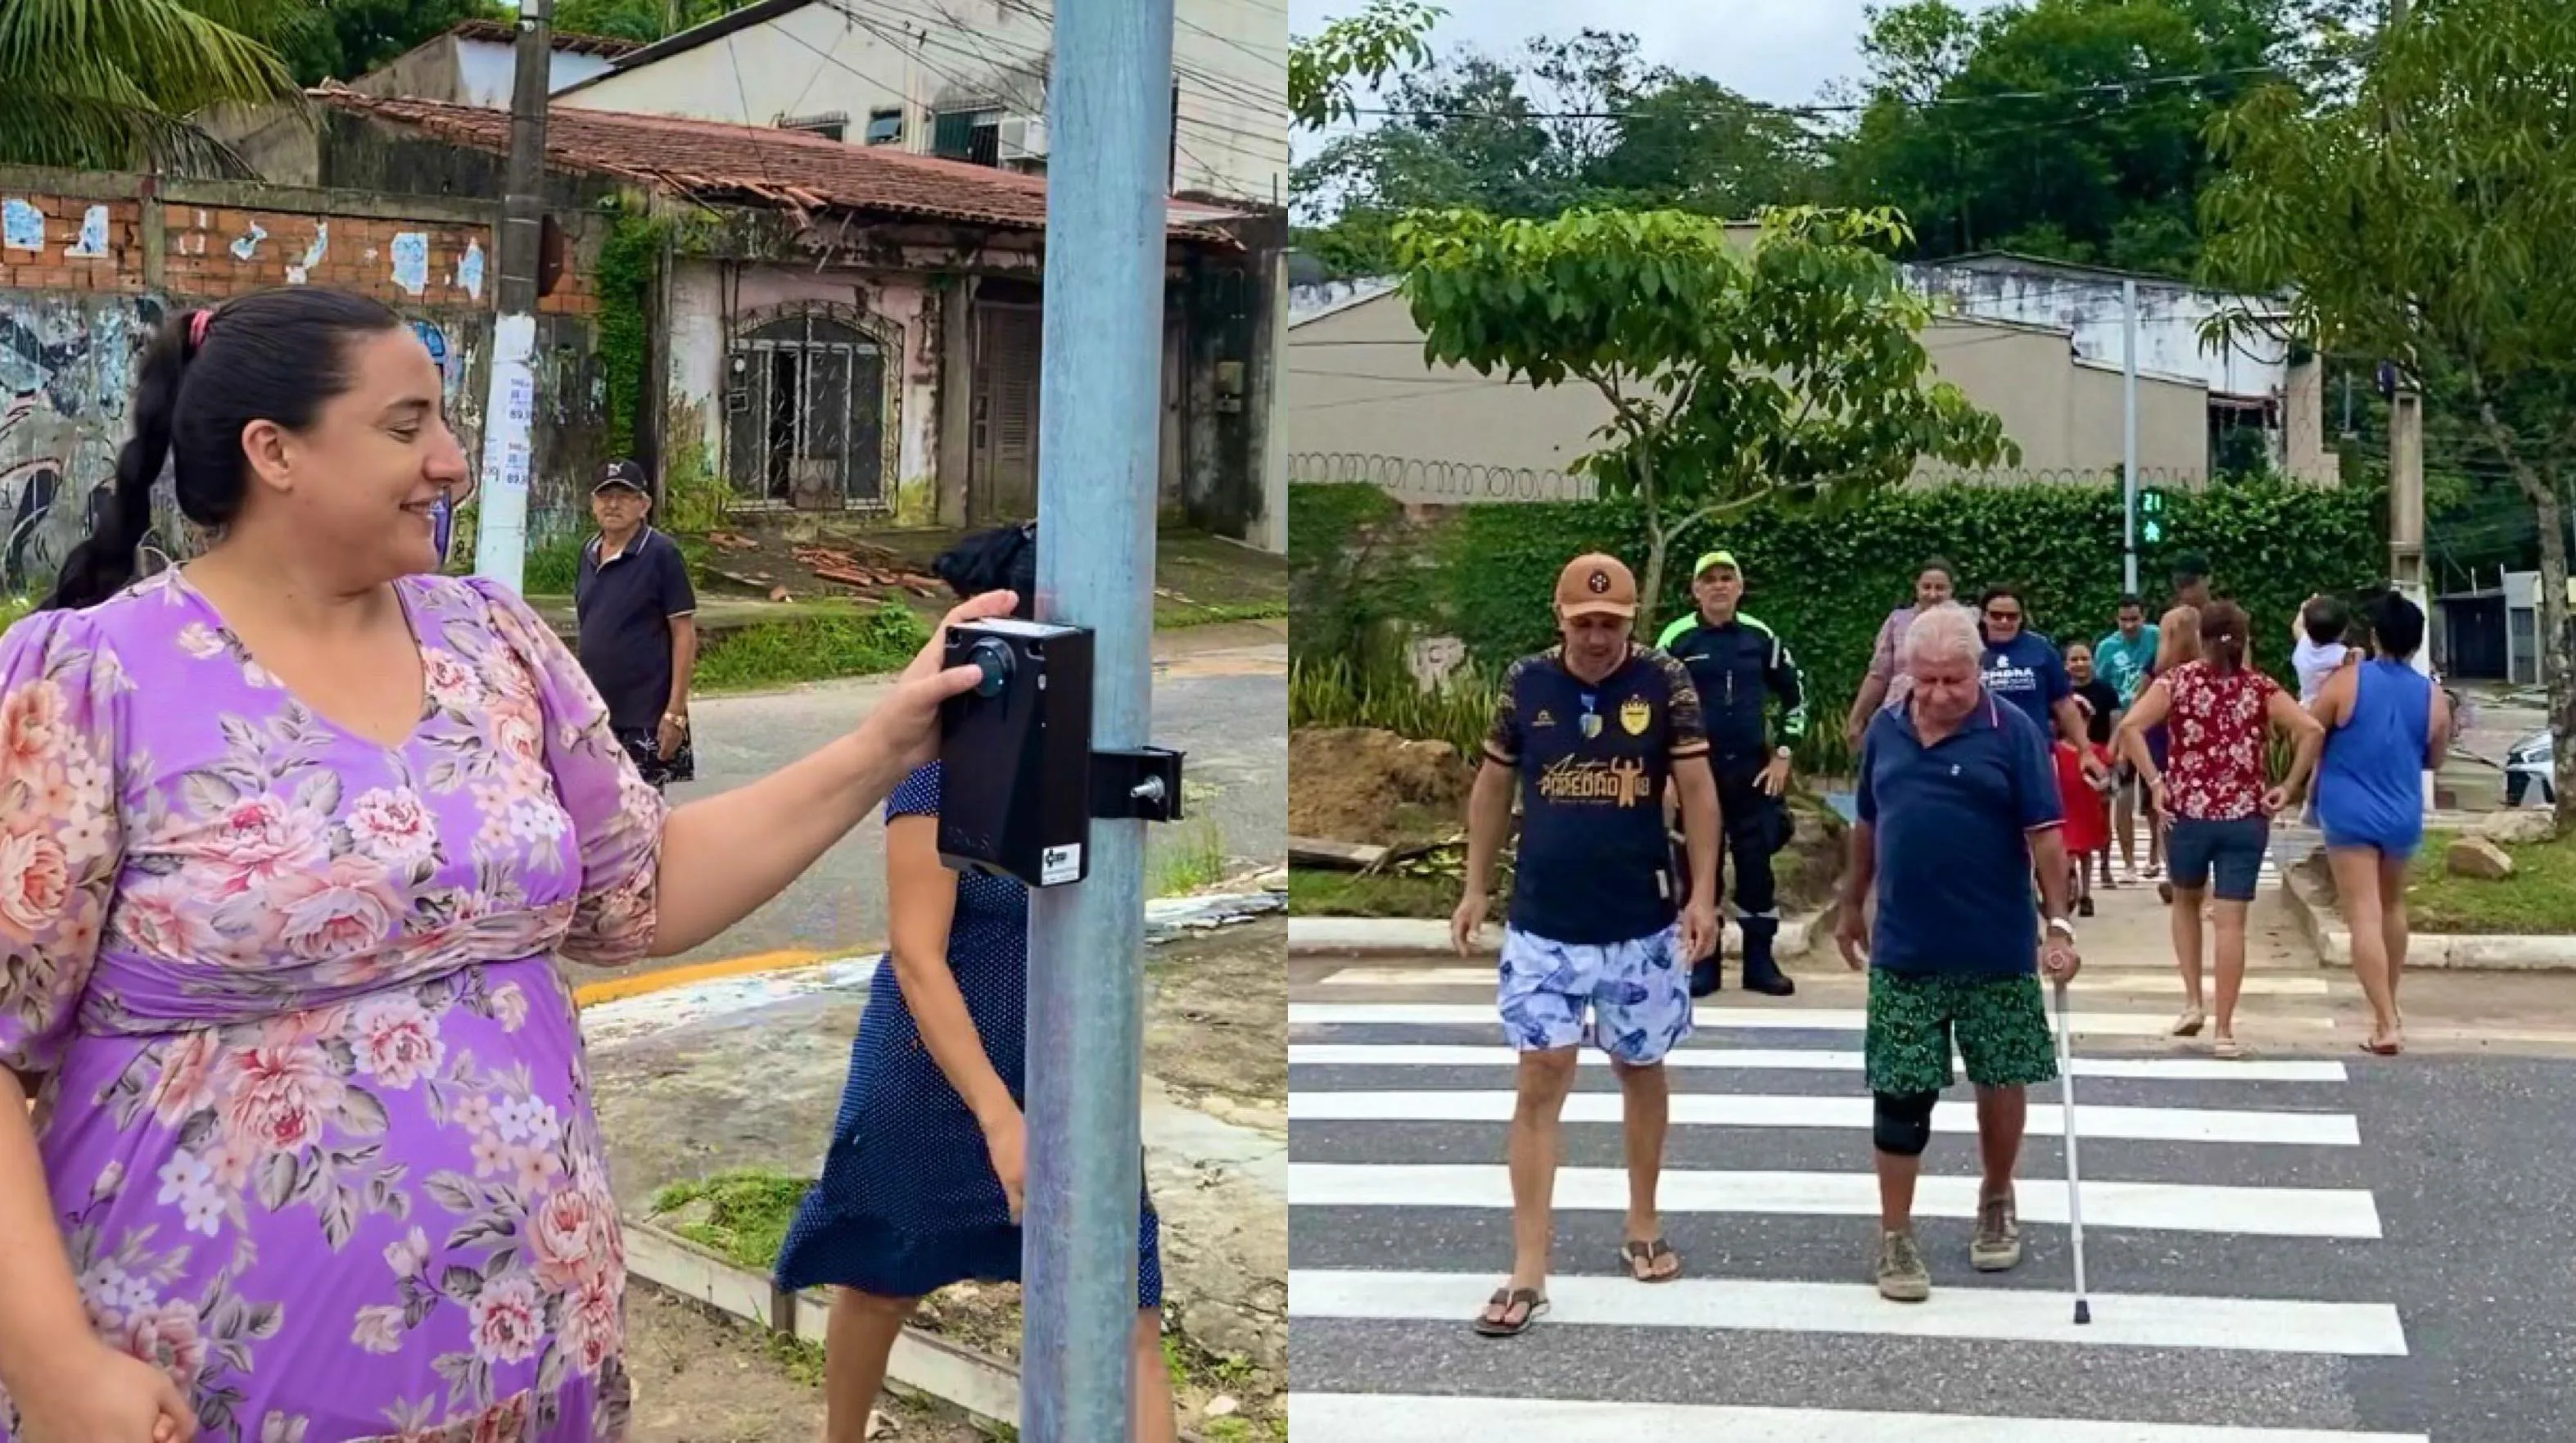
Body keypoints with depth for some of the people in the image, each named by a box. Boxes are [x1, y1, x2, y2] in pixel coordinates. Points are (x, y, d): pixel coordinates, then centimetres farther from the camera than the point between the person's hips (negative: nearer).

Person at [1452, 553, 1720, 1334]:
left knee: (1641, 1068, 15)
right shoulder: (1526, 682, -3)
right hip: (1542, 921, 0)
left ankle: (1642, 1225, 34)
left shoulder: (1665, 682, -8)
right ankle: (1528, 1270, -3)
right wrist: (1474, 887, 5)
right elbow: (1493, 785, 7)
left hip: (1641, 923, 0)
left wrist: (1703, 894, -13)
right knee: (1542, 1079, -4)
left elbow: (1697, 788, -6)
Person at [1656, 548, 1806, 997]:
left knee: (1756, 864, 4)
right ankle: (1702, 963, 12)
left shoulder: (1761, 637, 3)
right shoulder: (1677, 639, -4)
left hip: (1752, 770, 2)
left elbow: (1795, 695, 13)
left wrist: (1782, 756, 5)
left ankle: (1760, 962, 14)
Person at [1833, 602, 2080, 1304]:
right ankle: (1895, 1238, 10)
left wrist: (2059, 924, -18)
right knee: (1901, 1095, 2)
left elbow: (2045, 835, -11)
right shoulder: (1885, 732, 4)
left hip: (1997, 950, -2)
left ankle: (1997, 1203, 35)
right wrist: (1851, 906, 20)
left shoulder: (2013, 732, -8)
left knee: (2002, 1081, 11)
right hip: (1904, 950, 2)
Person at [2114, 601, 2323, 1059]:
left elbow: (2129, 728, -14)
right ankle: (2224, 1029, 1)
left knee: (2186, 902, 24)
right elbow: (2310, 731, -11)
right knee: (2230, 921, 1)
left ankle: (2194, 1000, 14)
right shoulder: (2260, 687, 2)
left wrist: (2155, 783, -10)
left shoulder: (2178, 680, 0)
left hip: (2189, 811, 0)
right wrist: (2290, 787, -4)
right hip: (2246, 816, 0)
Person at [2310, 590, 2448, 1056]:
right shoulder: (2434, 697, -3)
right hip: (2404, 816, 4)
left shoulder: (2348, 681, -12)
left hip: (2349, 813, -3)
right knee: (2393, 907, 24)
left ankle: (2387, 1024, -14)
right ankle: (2389, 1006, 36)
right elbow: (2433, 759, 10)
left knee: (2364, 916, -6)